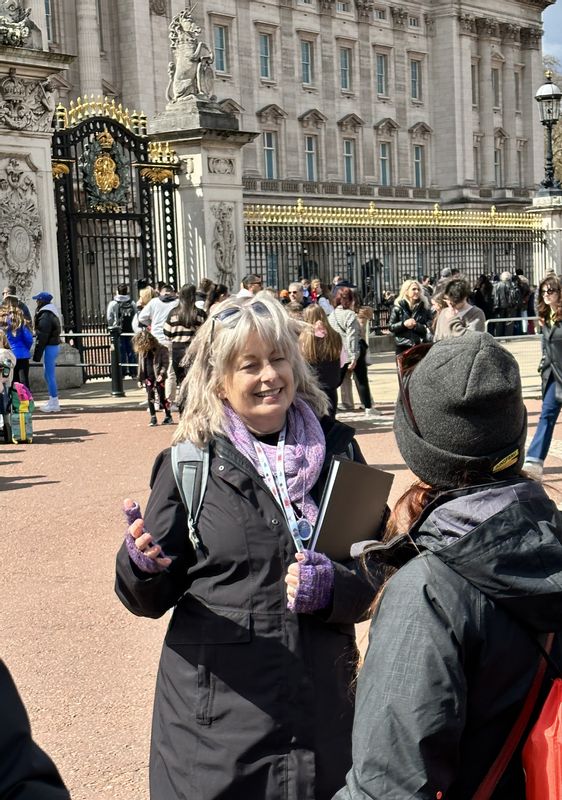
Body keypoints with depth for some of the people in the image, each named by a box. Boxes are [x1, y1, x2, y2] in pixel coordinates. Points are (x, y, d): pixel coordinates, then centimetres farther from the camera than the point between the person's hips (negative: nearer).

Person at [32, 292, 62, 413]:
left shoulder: (45, 315, -17)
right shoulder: (52, 312, 14)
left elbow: (42, 336, -20)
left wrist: (37, 354, -17)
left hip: (50, 347, -10)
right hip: (54, 344, 10)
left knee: (49, 374, -5)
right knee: (49, 373, 16)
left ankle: (54, 403, -3)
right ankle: (53, 400, 23)